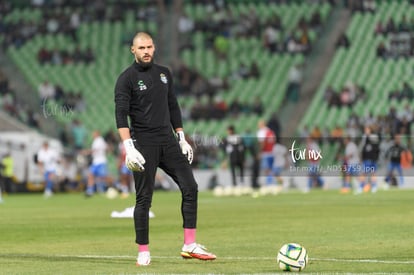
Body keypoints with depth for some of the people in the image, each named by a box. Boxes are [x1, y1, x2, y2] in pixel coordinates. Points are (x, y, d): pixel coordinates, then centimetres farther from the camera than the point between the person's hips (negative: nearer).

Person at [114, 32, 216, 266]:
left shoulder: (164, 73, 13)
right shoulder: (127, 78, -5)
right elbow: (121, 115, -12)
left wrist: (182, 139, 14)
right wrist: (129, 148, -22)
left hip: (168, 142, 5)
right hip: (144, 145, -5)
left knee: (190, 187, -3)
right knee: (144, 198, -3)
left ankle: (190, 245, 1)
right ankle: (144, 252, 6)